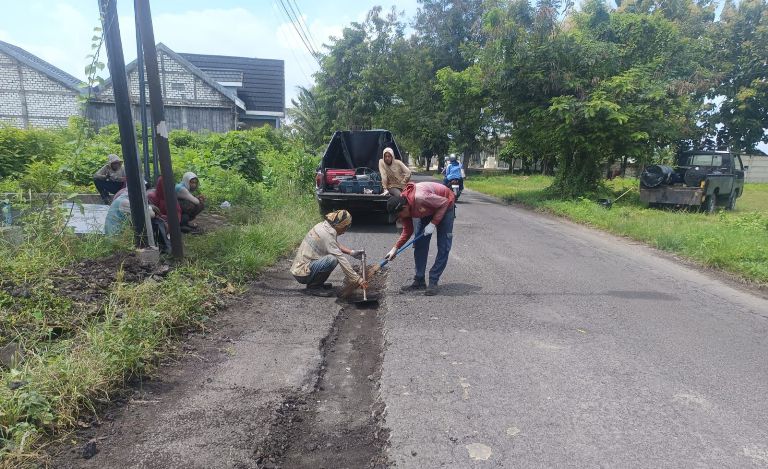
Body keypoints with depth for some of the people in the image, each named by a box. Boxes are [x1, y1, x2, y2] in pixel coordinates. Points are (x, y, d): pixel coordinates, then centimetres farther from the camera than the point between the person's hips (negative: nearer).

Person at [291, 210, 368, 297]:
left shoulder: (323, 225, 4)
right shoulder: (326, 234, -22)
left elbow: (336, 244, 23)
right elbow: (342, 260, -24)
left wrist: (351, 252, 12)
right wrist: (358, 280, -22)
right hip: (302, 274, -10)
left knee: (335, 254, 11)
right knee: (332, 259, -28)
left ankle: (317, 283, 12)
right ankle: (313, 287, -9)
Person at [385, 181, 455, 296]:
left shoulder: (420, 198, -41)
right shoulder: (402, 206, -17)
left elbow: (445, 202, -27)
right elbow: (407, 231, -5)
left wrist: (433, 223, -29)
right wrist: (395, 248, -12)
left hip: (444, 206, -6)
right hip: (428, 210, 7)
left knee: (443, 247, -10)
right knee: (419, 244, 1)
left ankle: (433, 282, -4)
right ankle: (419, 281, 7)